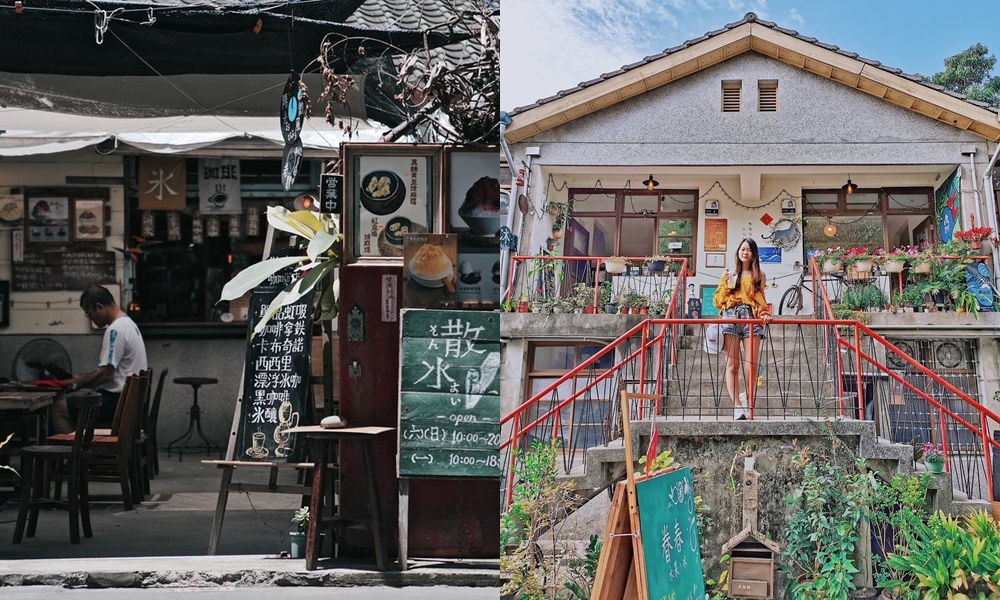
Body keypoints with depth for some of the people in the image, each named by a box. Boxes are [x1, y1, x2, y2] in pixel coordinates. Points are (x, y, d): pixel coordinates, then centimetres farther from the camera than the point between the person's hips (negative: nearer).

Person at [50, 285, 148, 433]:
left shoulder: (115, 330, -18)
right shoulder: (128, 323, 15)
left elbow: (105, 374, -20)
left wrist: (77, 383, -6)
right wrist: (82, 377, 17)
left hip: (117, 401, -11)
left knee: (59, 408, -10)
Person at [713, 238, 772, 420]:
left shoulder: (758, 276, 20)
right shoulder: (729, 274, 17)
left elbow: (760, 301, 18)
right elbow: (718, 301, 13)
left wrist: (764, 314, 0)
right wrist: (726, 285, -2)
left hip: (751, 318, 1)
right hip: (731, 317, 0)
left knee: (751, 365, -9)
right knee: (732, 364, -9)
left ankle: (748, 398, 13)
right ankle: (737, 405, -10)